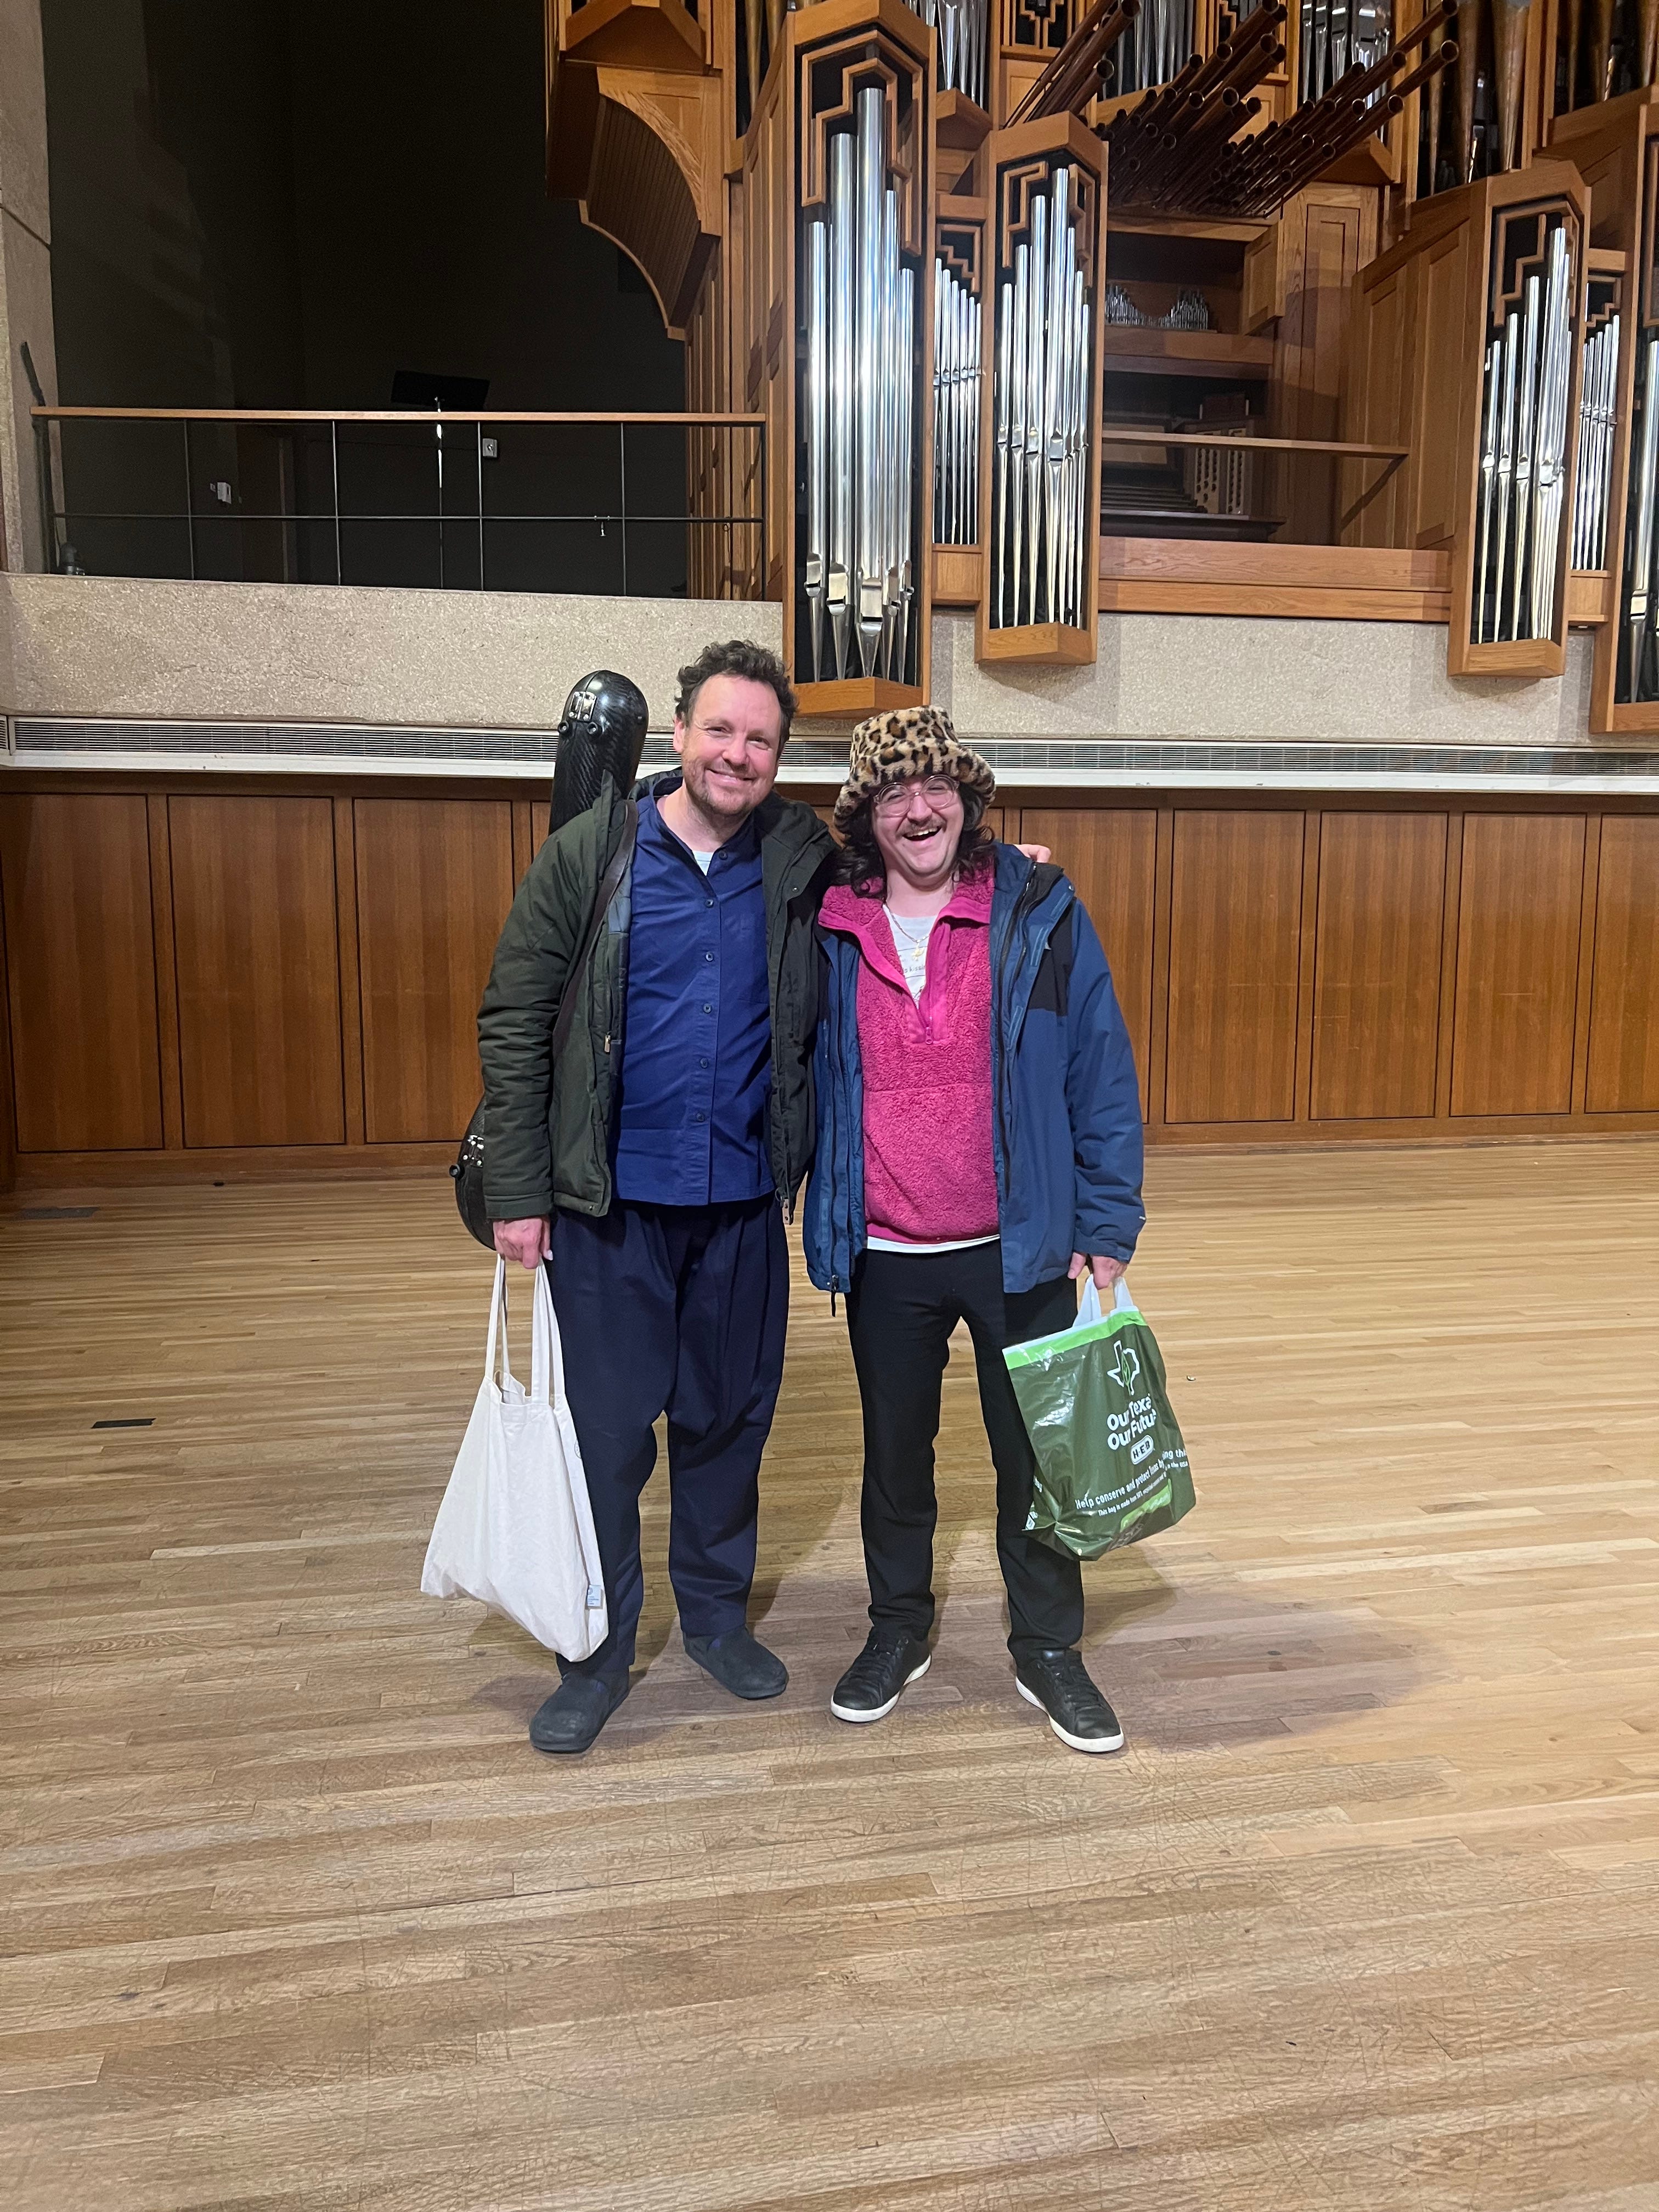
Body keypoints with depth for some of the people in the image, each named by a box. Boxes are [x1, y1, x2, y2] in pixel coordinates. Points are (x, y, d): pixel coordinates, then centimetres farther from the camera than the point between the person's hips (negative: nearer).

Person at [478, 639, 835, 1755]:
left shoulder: (805, 864, 2)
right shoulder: (591, 854, -4)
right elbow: (515, 1022, -5)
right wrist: (518, 1191, -8)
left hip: (743, 1202, 2)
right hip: (611, 1203, -2)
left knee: (729, 1418, 15)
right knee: (606, 1430, 6)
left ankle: (718, 1610, 37)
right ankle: (598, 1653, 25)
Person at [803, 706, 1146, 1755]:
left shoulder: (1042, 916, -6)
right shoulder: (829, 933, 0)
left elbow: (1102, 1076, -5)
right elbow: (806, 1079, 8)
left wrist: (1107, 1229, -7)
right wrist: (826, 1217, 6)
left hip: (1020, 1251, -1)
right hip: (885, 1256, 2)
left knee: (1036, 1456, 12)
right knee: (894, 1453, 18)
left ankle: (1049, 1648, 32)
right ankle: (899, 1629, 39)